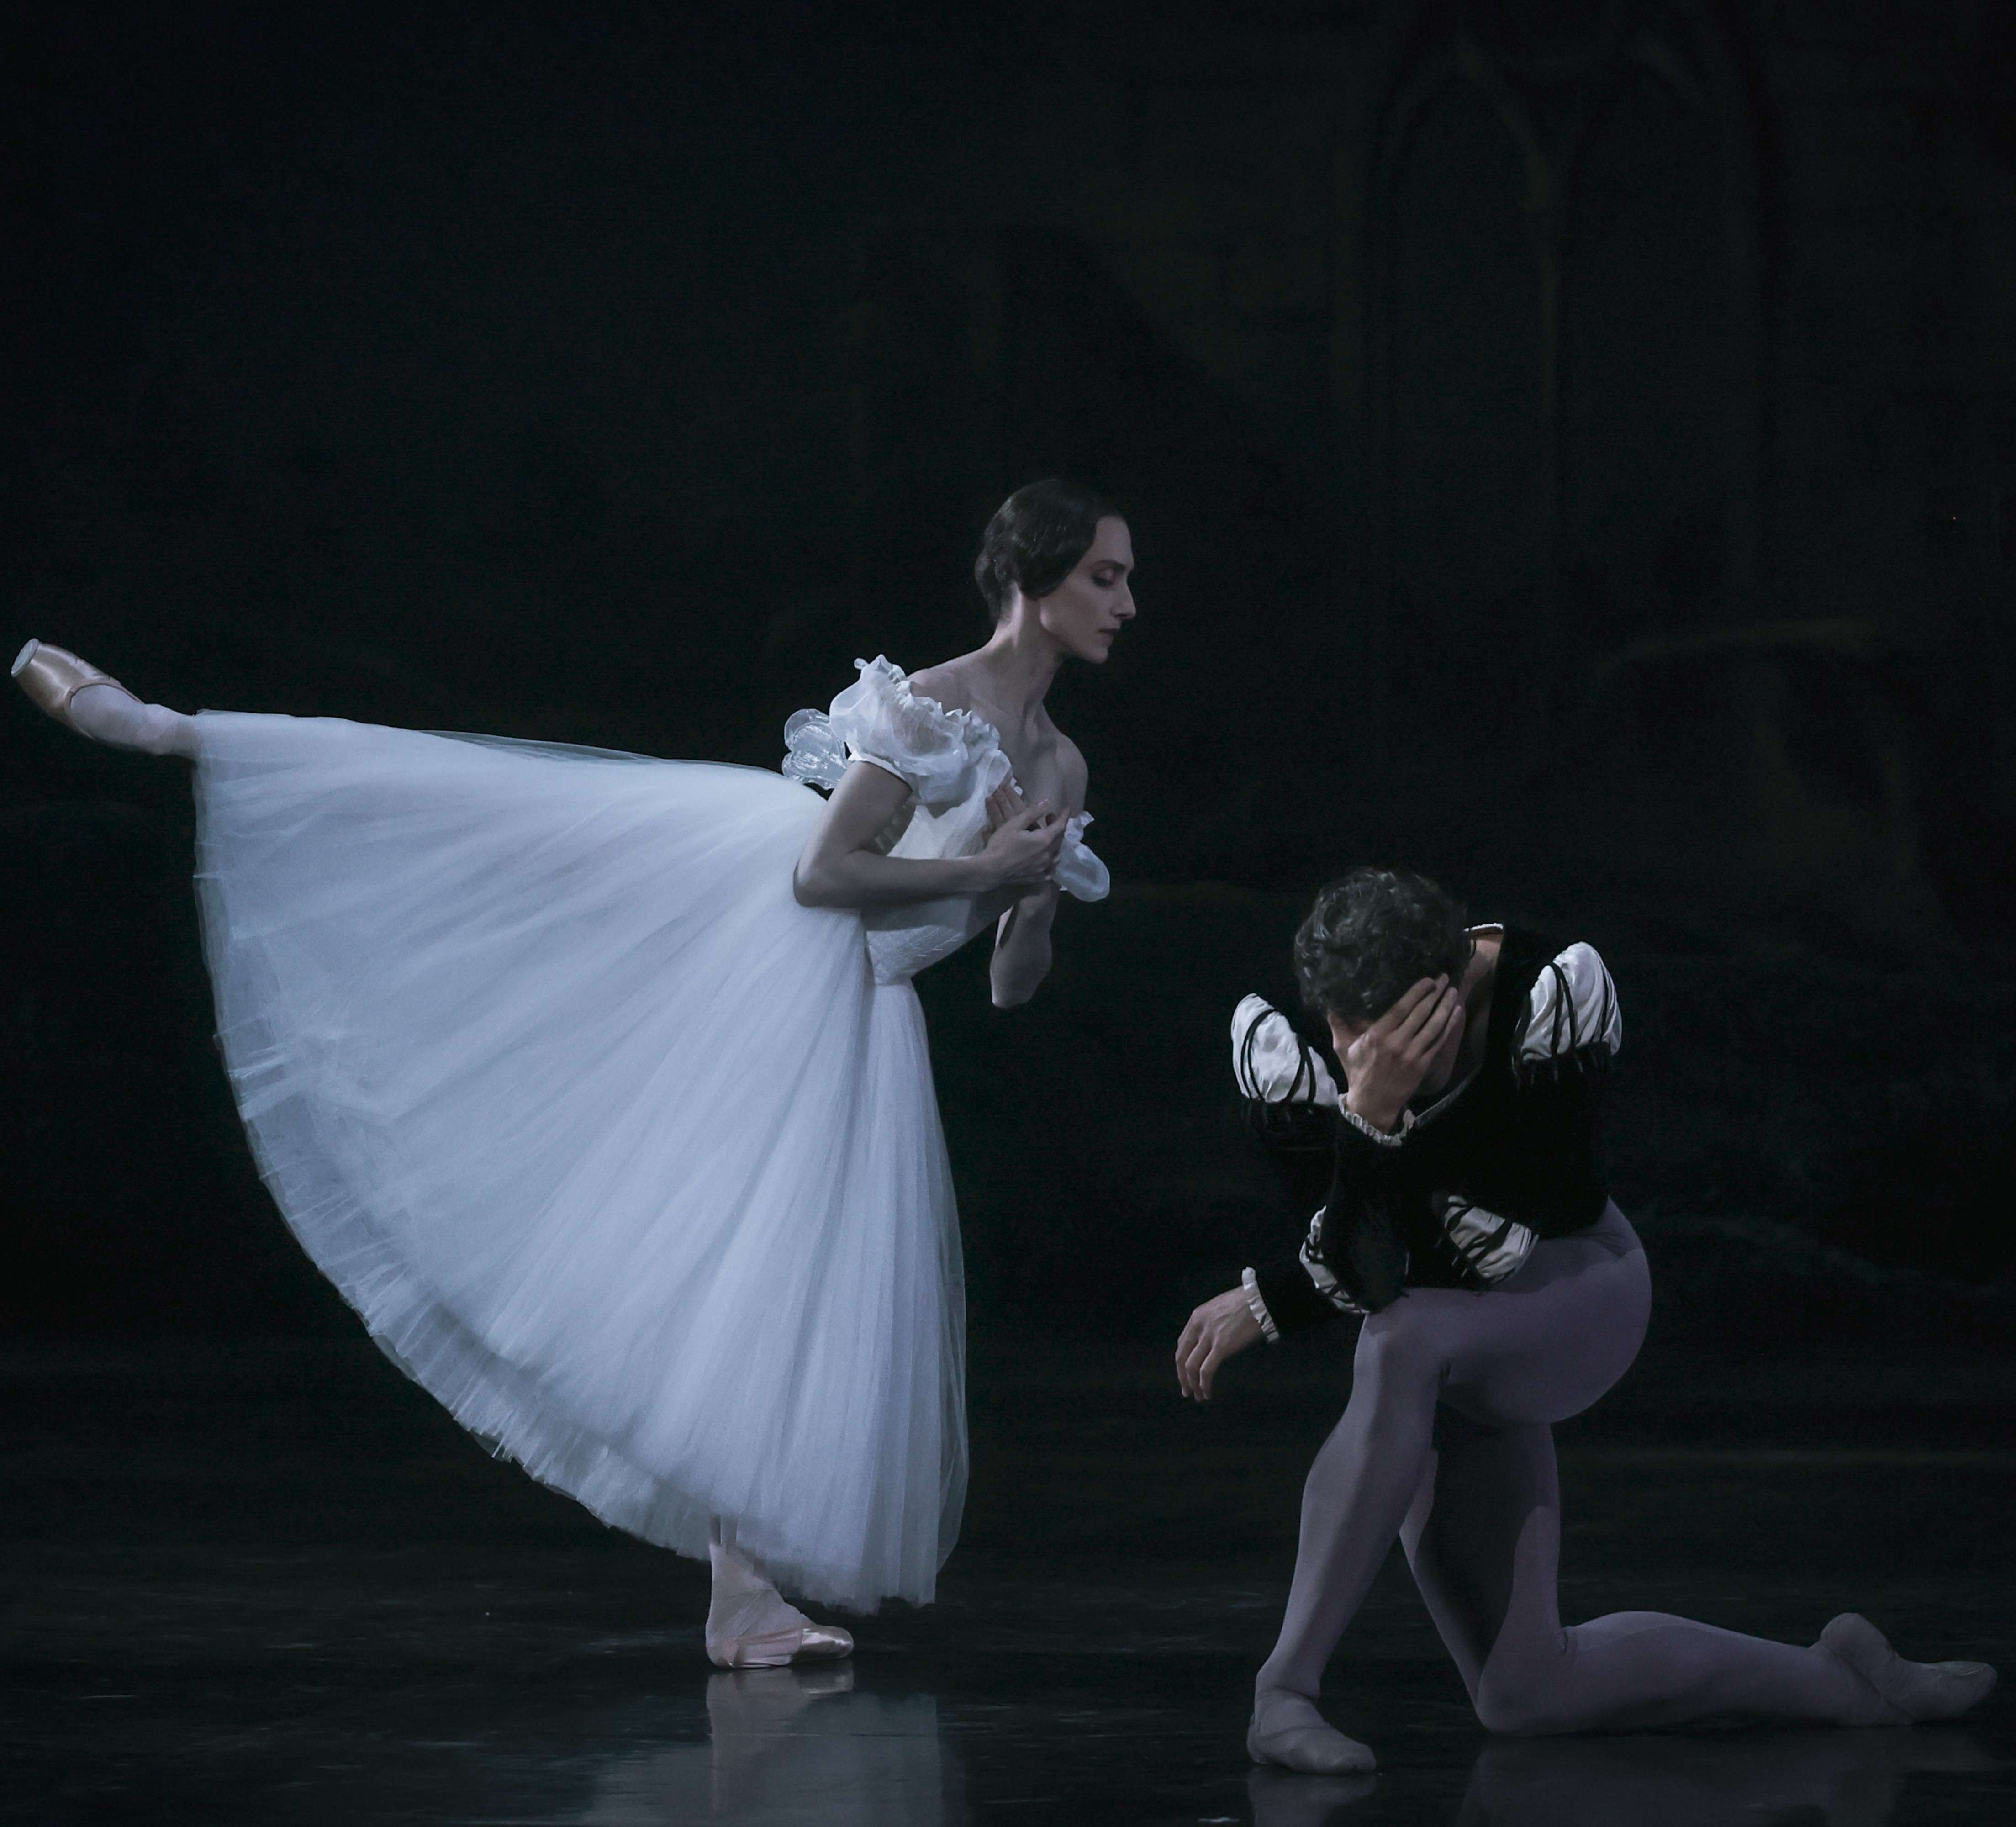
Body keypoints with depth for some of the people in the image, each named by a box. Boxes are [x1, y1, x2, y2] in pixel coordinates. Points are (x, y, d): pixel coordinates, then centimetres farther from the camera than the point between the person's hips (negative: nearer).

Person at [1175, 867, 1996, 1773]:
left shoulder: (1558, 994, -25)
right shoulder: (1282, 1049, -21)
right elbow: (1368, 1277, -26)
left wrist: (1274, 1299, -25)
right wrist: (1369, 1116, -42)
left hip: (1575, 1299, -3)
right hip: (1442, 1379, 3)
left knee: (1407, 1341, -39)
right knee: (1528, 1694, -3)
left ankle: (1288, 1682, -35)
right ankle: (1839, 1678, 15)